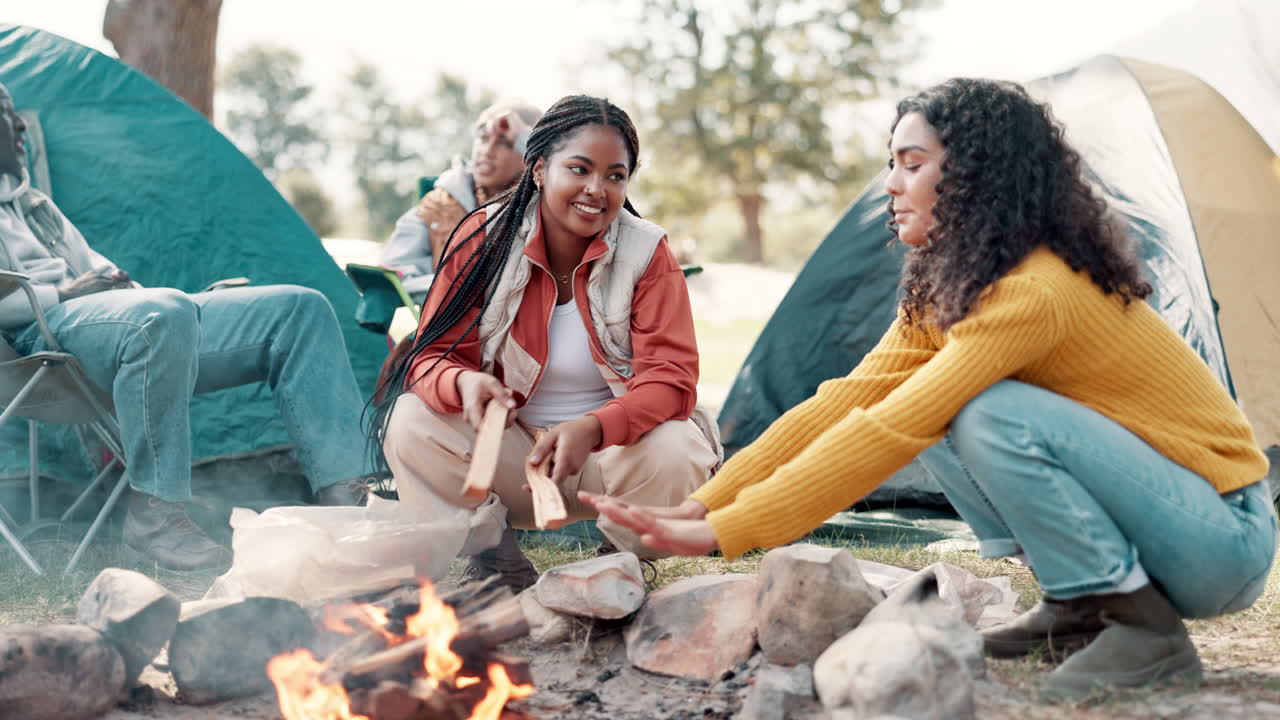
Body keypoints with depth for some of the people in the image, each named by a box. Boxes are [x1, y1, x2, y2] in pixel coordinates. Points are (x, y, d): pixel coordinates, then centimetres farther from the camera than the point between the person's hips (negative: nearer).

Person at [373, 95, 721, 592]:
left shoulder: (647, 253, -11)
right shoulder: (484, 237, -9)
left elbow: (670, 377, -19)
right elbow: (432, 355, -9)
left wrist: (592, 428, -40)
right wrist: (463, 383, -36)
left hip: (614, 449, 0)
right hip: (505, 449, 1)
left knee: (678, 451, -33)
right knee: (410, 422, -26)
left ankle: (622, 556, 0)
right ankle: (491, 547, -4)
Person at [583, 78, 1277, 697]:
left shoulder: (1036, 293, -26)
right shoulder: (945, 287, 4)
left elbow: (885, 432, -32)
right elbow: (847, 400, -2)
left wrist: (721, 533, -31)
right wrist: (698, 505, -11)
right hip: (1149, 520, 8)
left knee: (991, 415, -29)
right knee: (937, 415, -5)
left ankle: (1146, 627, -14)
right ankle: (1077, 606, 4)